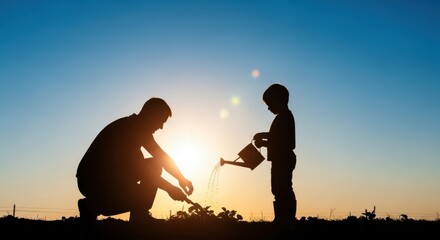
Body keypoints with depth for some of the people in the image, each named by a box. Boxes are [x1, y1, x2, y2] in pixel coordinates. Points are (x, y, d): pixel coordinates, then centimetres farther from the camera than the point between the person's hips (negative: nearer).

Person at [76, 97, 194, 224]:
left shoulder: (140, 130, 5)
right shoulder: (125, 128, -24)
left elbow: (162, 157, 9)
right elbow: (137, 166, -30)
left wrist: (181, 178, -4)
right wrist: (169, 188, -27)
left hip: (113, 176, 9)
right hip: (92, 181, -9)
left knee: (154, 165, 1)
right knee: (140, 196, -24)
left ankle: (140, 217, 0)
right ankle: (91, 207, -5)